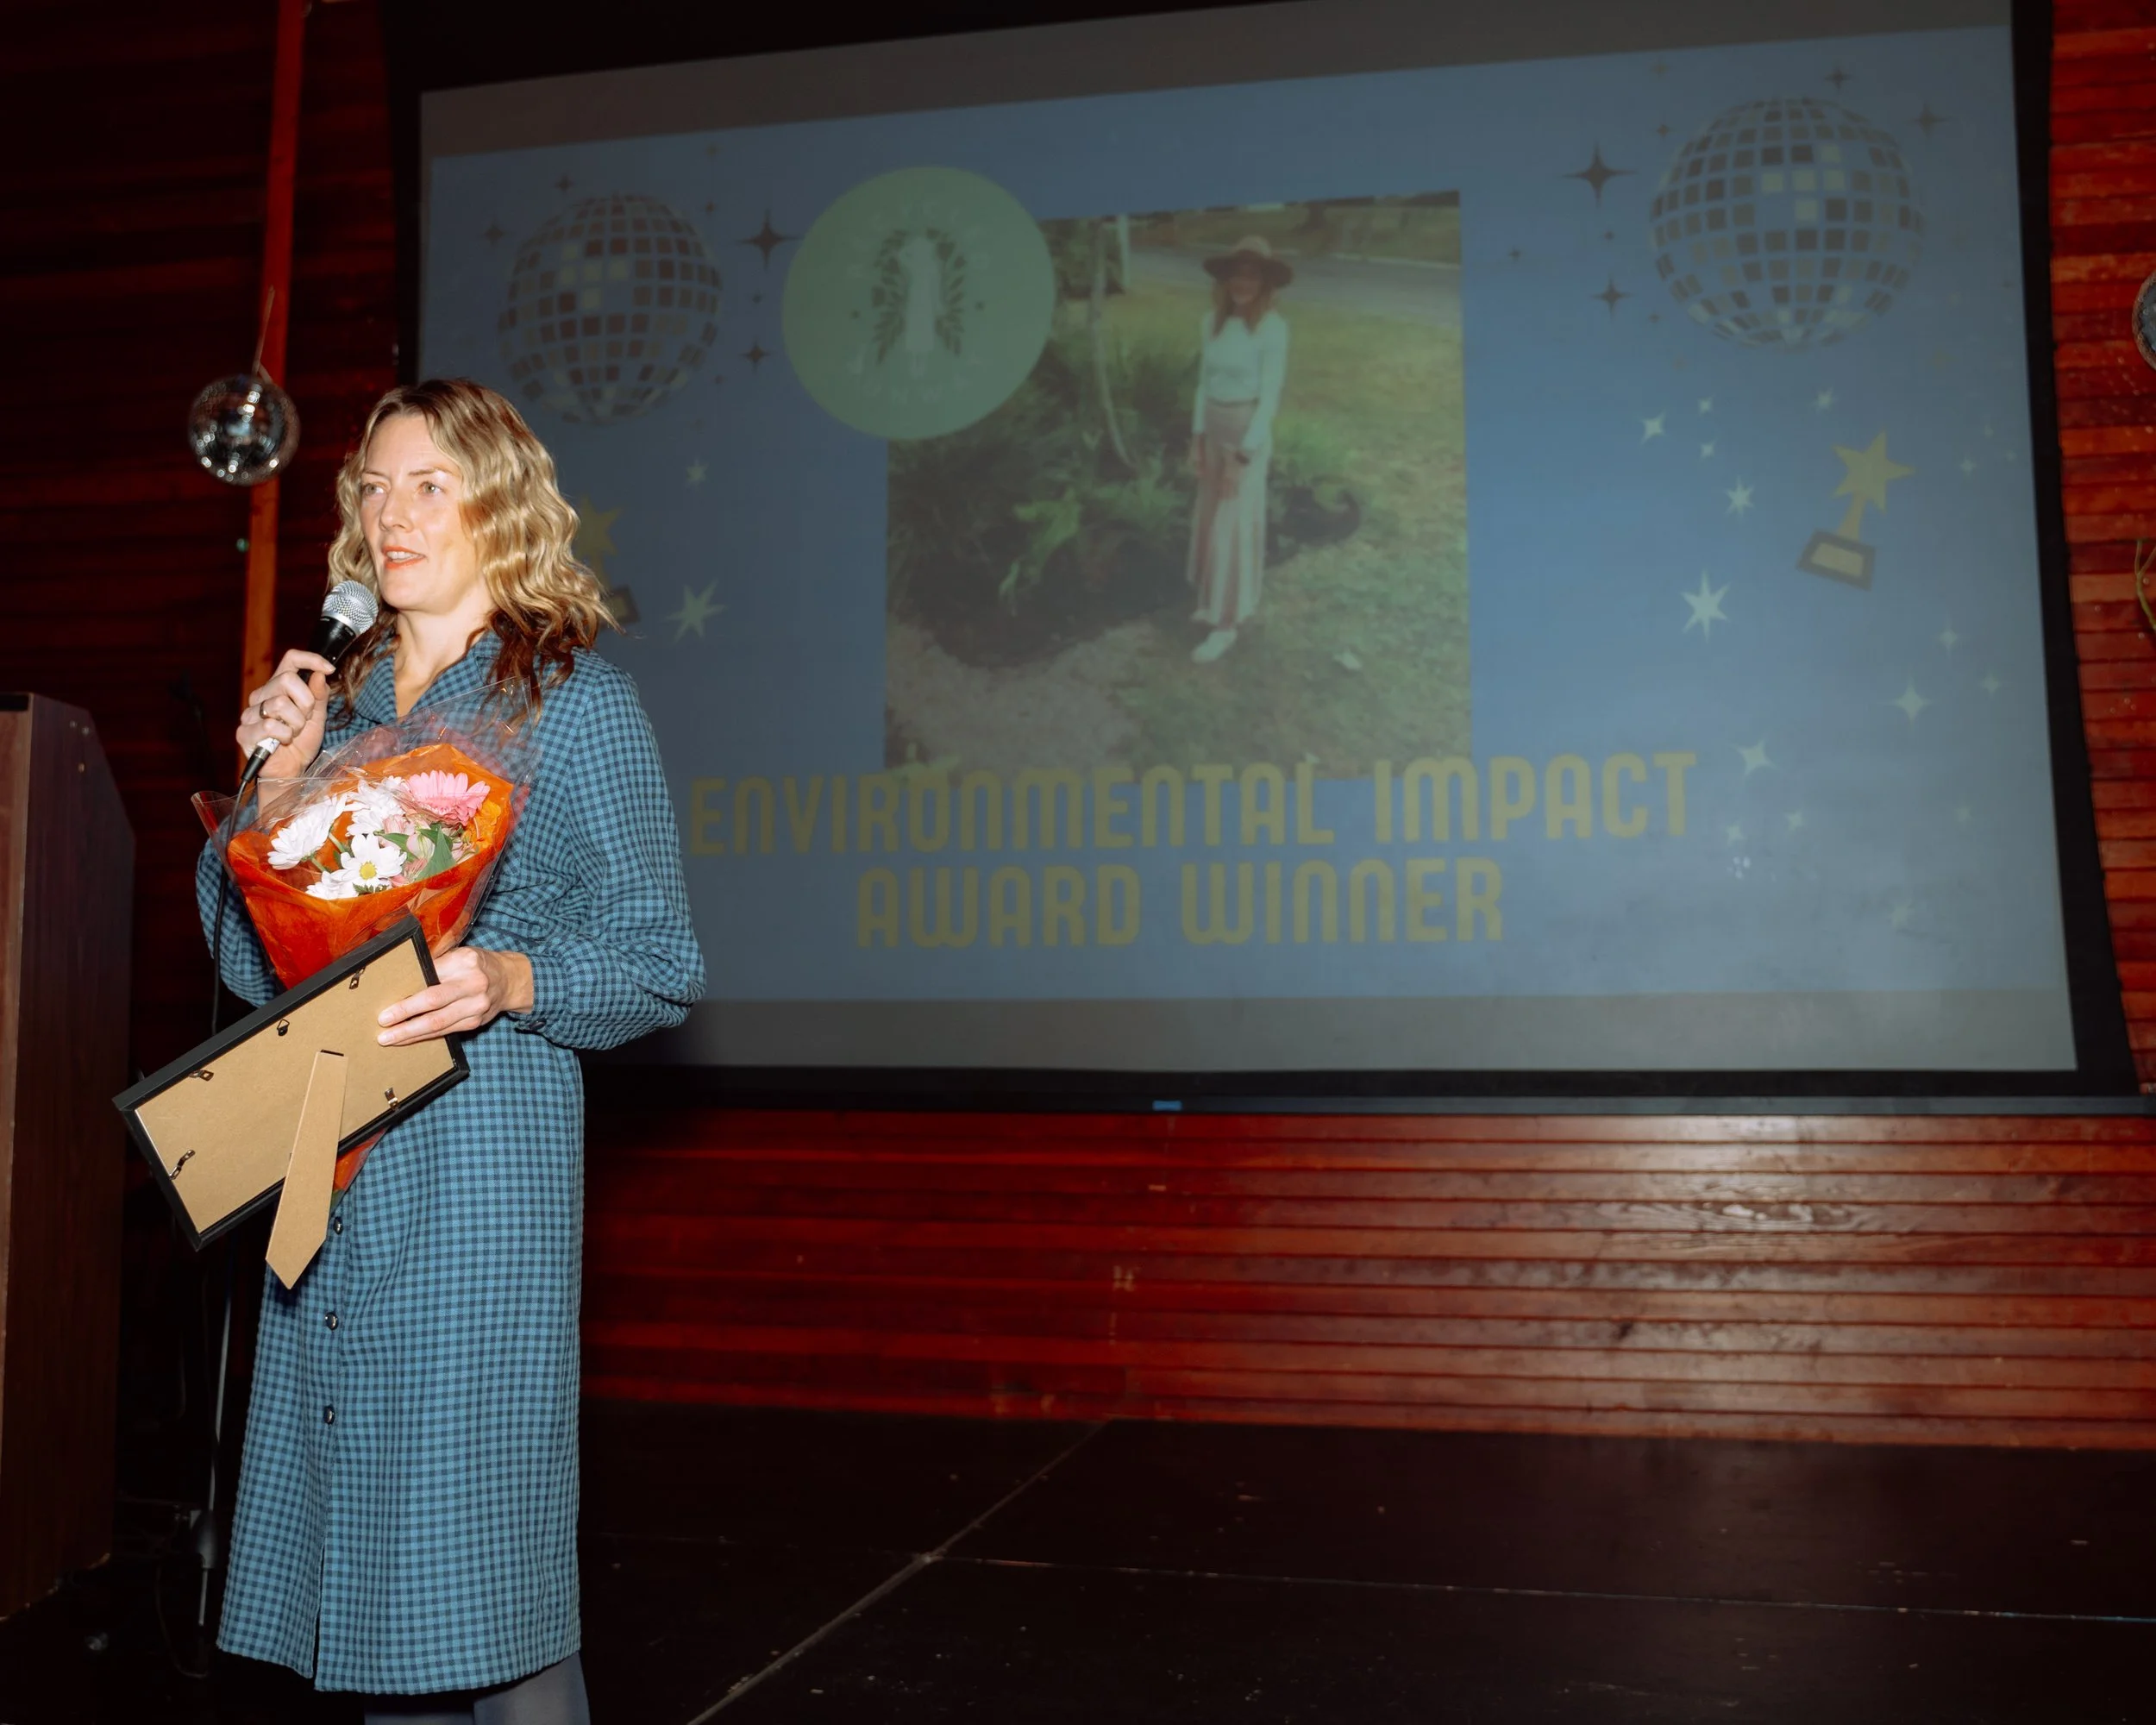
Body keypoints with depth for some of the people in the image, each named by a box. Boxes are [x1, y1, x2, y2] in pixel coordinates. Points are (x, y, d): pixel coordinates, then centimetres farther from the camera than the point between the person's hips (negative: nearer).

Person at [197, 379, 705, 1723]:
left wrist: (509, 982, -22)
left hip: (481, 1164, -6)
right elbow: (250, 961, 15)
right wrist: (276, 779, 2)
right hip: (324, 1163, 6)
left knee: (478, 1556, -2)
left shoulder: (576, 702, -1)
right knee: (359, 1538, 13)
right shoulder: (337, 700, 15)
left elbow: (663, 962, -4)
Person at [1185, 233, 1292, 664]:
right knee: (1210, 519, 16)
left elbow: (1270, 397, -18)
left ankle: (1226, 624, 7)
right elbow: (1205, 382, 9)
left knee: (1233, 527, -2)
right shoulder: (1212, 322, 0)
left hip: (1249, 435, -7)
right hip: (1214, 430, 7)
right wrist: (1197, 440, 7)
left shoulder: (1272, 327, -19)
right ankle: (1222, 601, 33)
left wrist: (1243, 457, -19)